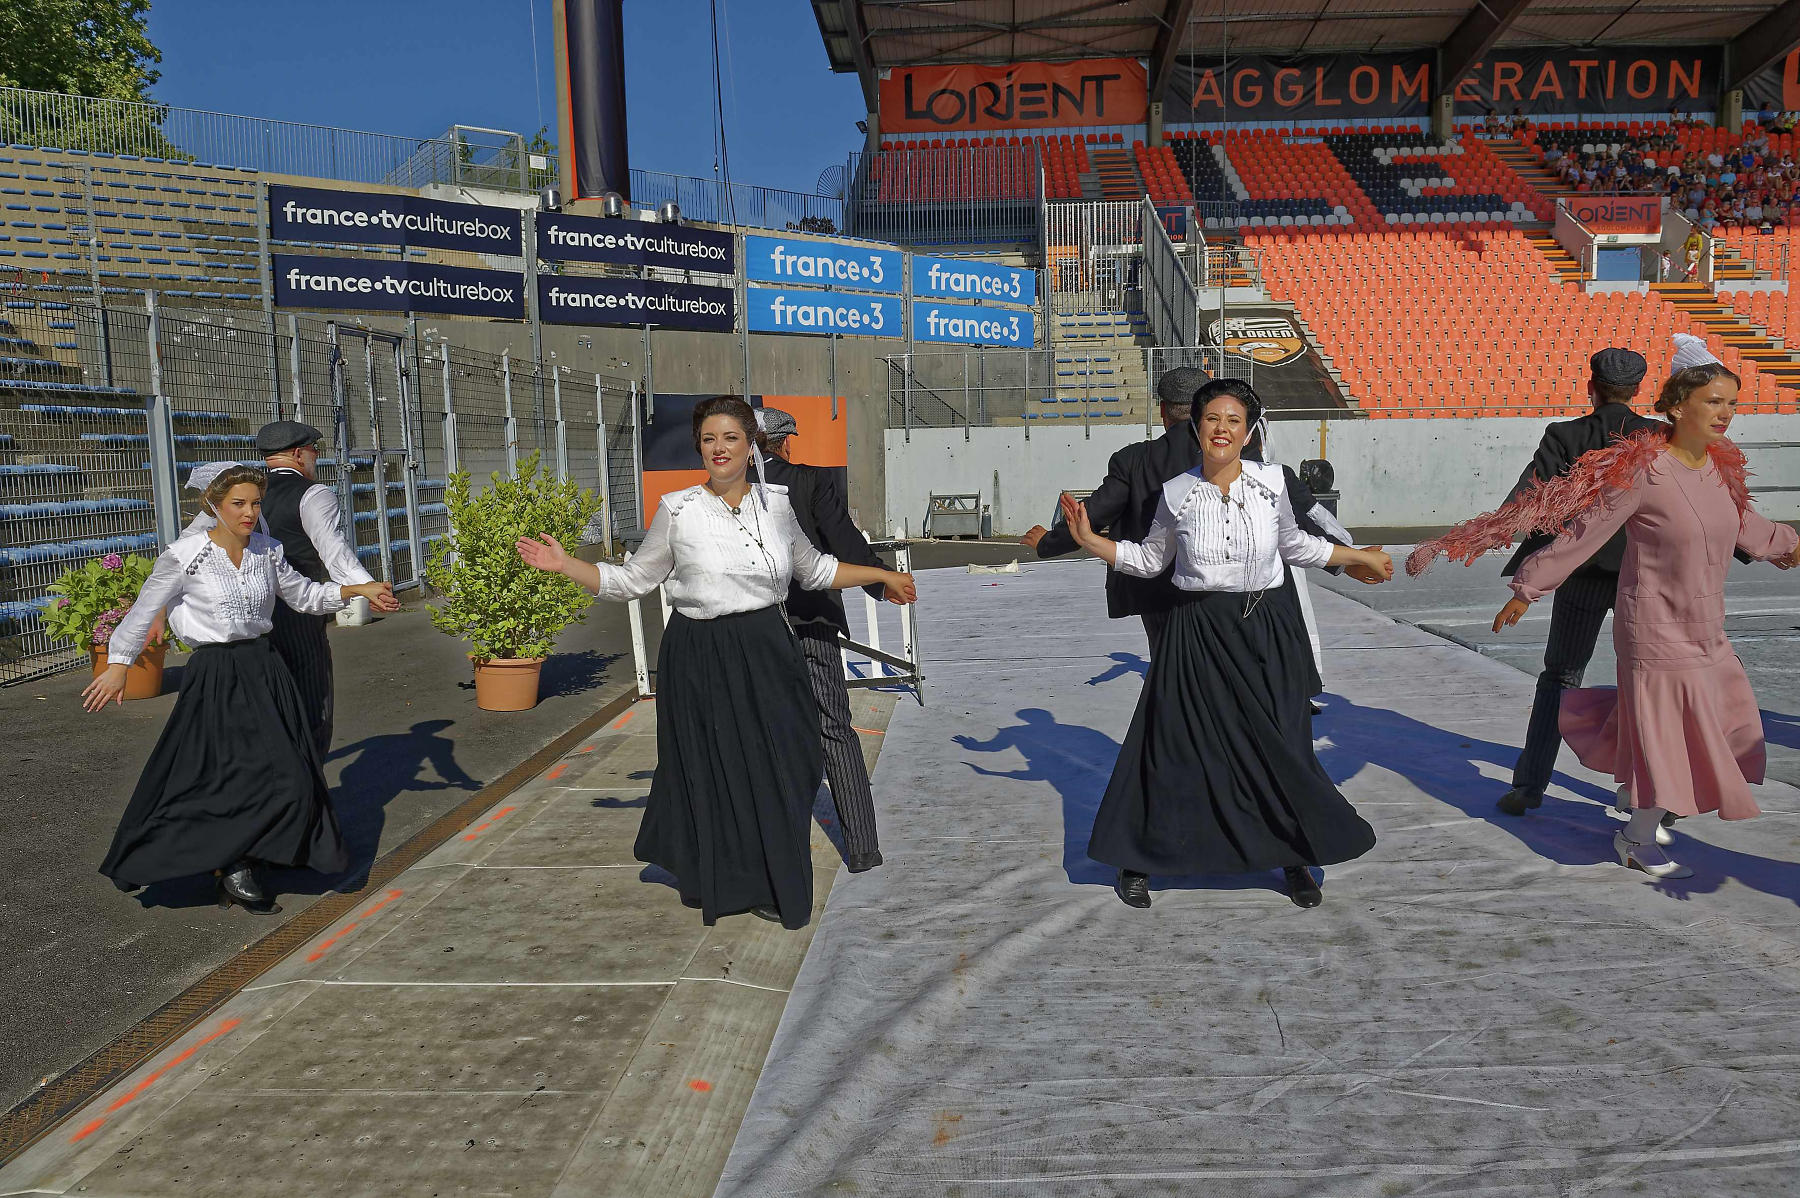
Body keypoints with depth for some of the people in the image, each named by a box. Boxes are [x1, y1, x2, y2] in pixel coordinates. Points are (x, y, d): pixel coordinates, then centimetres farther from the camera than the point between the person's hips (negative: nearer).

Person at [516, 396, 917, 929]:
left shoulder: (778, 504, 3)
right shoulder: (677, 510, -4)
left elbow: (814, 570, 17)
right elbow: (633, 579, 4)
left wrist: (883, 575, 17)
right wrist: (564, 564, -6)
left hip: (765, 652, 2)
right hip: (699, 660, -2)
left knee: (774, 770, 6)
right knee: (710, 772, 8)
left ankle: (767, 883, 28)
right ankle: (721, 881, 32)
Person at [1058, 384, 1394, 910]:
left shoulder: (1271, 482, -1)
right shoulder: (1176, 494, -2)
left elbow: (1293, 545, 16)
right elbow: (1150, 559, 11)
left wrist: (1360, 556, 21)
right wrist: (1090, 541, 0)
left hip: (1264, 631, 1)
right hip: (1198, 634, -1)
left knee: (1278, 747, 6)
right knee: (1177, 745, 3)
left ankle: (1295, 859, 27)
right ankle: (1139, 861, 19)